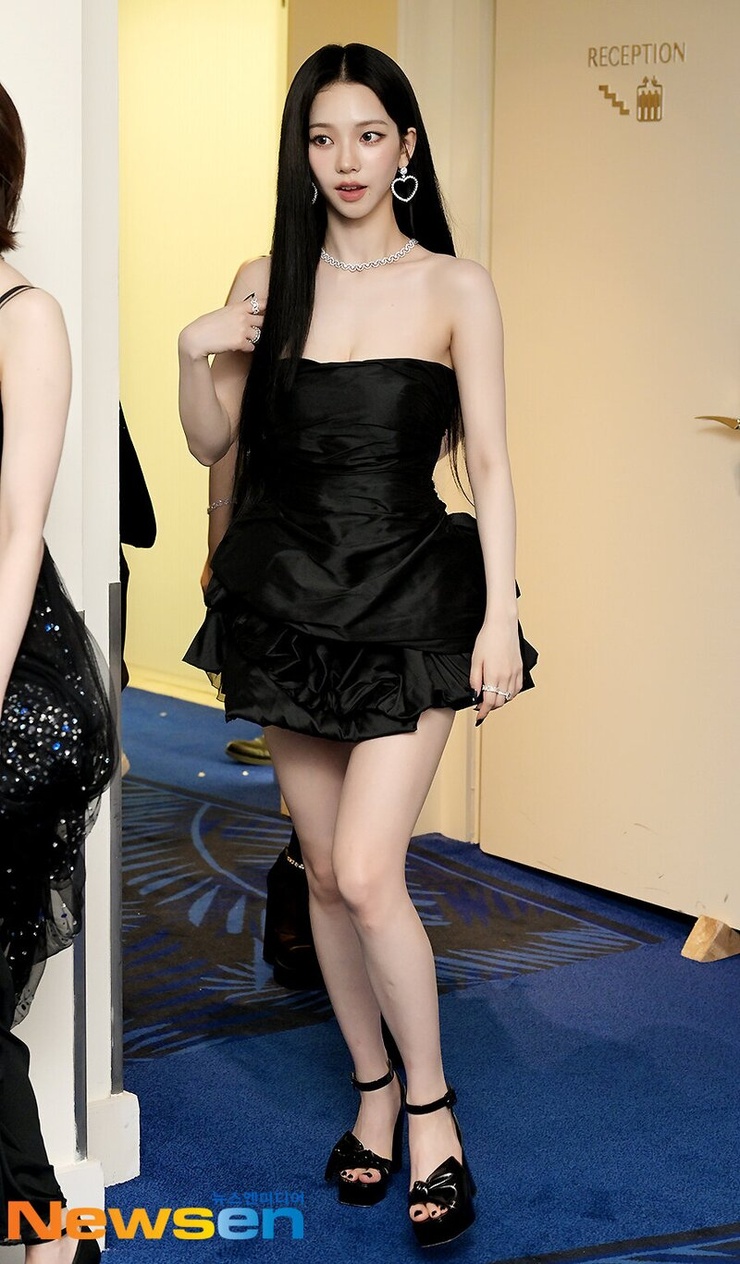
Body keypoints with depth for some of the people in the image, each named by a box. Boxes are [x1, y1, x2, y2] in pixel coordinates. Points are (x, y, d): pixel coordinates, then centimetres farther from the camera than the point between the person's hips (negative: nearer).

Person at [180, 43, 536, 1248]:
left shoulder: (455, 287, -3)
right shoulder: (267, 281, 5)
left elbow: (489, 462, -4)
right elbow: (211, 442, 10)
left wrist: (499, 616, -12)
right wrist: (194, 353, -9)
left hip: (409, 600, -4)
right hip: (288, 598, 4)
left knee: (367, 872, -13)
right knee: (325, 870, 10)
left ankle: (431, 1107, 8)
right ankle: (374, 1090, 29)